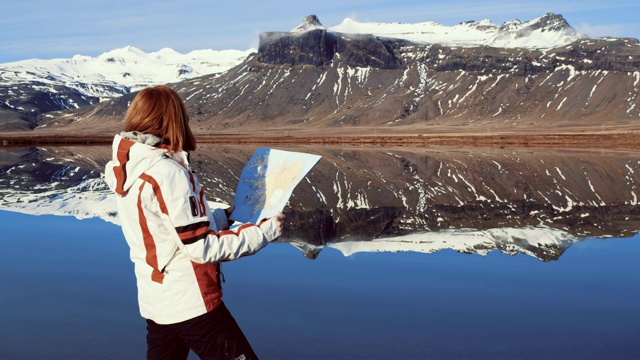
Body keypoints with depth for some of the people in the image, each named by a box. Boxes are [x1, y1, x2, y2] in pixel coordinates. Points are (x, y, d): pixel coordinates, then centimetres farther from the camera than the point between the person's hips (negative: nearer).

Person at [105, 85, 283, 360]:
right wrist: (264, 231, -13)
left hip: (155, 303, 8)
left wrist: (224, 216, 15)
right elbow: (201, 248, -20)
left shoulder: (129, 170, 3)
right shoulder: (167, 172, -21)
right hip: (191, 304, -8)